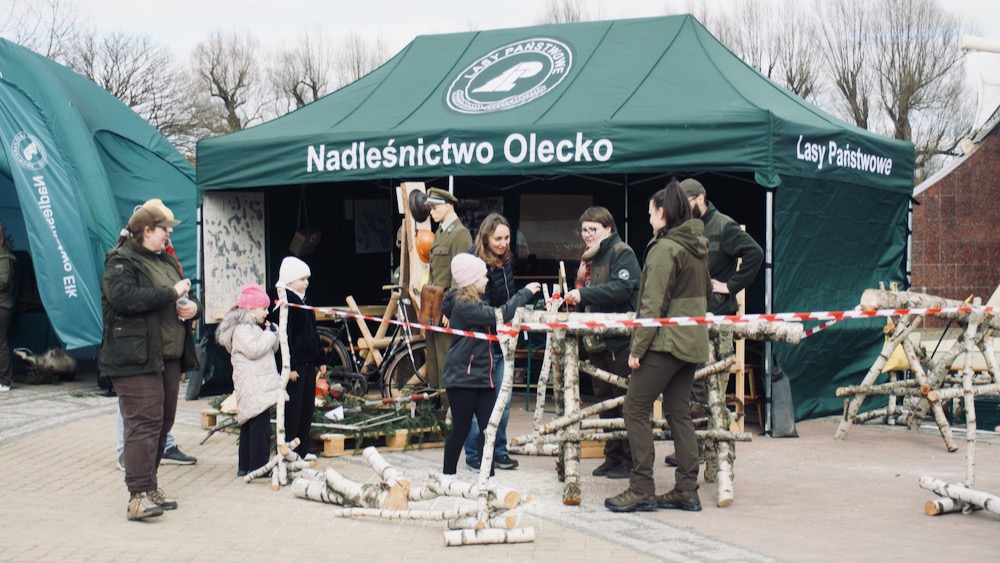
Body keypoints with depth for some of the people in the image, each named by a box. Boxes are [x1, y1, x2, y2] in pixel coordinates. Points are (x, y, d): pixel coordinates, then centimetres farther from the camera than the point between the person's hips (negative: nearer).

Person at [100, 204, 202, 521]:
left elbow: (186, 297, 27)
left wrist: (193, 307, 2)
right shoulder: (120, 262, -6)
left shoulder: (165, 261, 20)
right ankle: (138, 496, -15)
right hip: (136, 360, -9)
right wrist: (171, 293, -20)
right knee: (144, 423, -13)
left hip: (169, 357, 9)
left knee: (163, 422, 11)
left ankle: (149, 487, 20)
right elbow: (123, 296, -25)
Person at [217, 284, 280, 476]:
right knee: (260, 425, -13)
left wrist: (273, 334, 8)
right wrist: (270, 334, -13)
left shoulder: (251, 327, 22)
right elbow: (253, 350, -23)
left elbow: (270, 350, 26)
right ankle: (259, 466, -14)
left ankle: (245, 466, 17)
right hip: (253, 387, -11)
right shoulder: (241, 329, -11)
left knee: (248, 425, 13)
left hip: (258, 386, 11)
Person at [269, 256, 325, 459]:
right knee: (292, 408, -5)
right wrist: (290, 366, -23)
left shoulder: (302, 301, 16)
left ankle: (303, 449, 20)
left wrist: (319, 360, 21)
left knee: (307, 407, 12)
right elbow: (284, 337, -19)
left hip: (308, 364, 9)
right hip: (293, 365, -9)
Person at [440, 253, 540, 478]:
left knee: (488, 428, 4)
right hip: (462, 377, -9)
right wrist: (525, 293, -17)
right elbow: (498, 315, -26)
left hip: (482, 375, 9)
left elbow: (495, 326, 12)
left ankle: (488, 476, 7)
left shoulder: (474, 302, 17)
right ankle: (448, 475, 13)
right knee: (461, 429, 1)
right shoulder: (463, 305, -17)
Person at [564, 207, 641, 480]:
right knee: (605, 400, 11)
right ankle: (613, 455, 19)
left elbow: (621, 288, -23)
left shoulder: (622, 253, -7)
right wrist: (579, 281, 1)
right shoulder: (590, 258, 19)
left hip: (621, 337, -8)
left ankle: (631, 459, 2)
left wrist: (584, 293, -31)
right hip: (597, 340, 8)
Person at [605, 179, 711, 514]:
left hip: (667, 341, -9)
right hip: (692, 342, 9)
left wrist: (637, 347, -15)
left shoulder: (664, 249, -14)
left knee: (635, 408, -3)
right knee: (679, 413, 12)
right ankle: (687, 491, 12)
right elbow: (705, 292, 24)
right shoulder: (697, 247, 12)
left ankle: (641, 490, -5)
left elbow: (653, 305, -18)